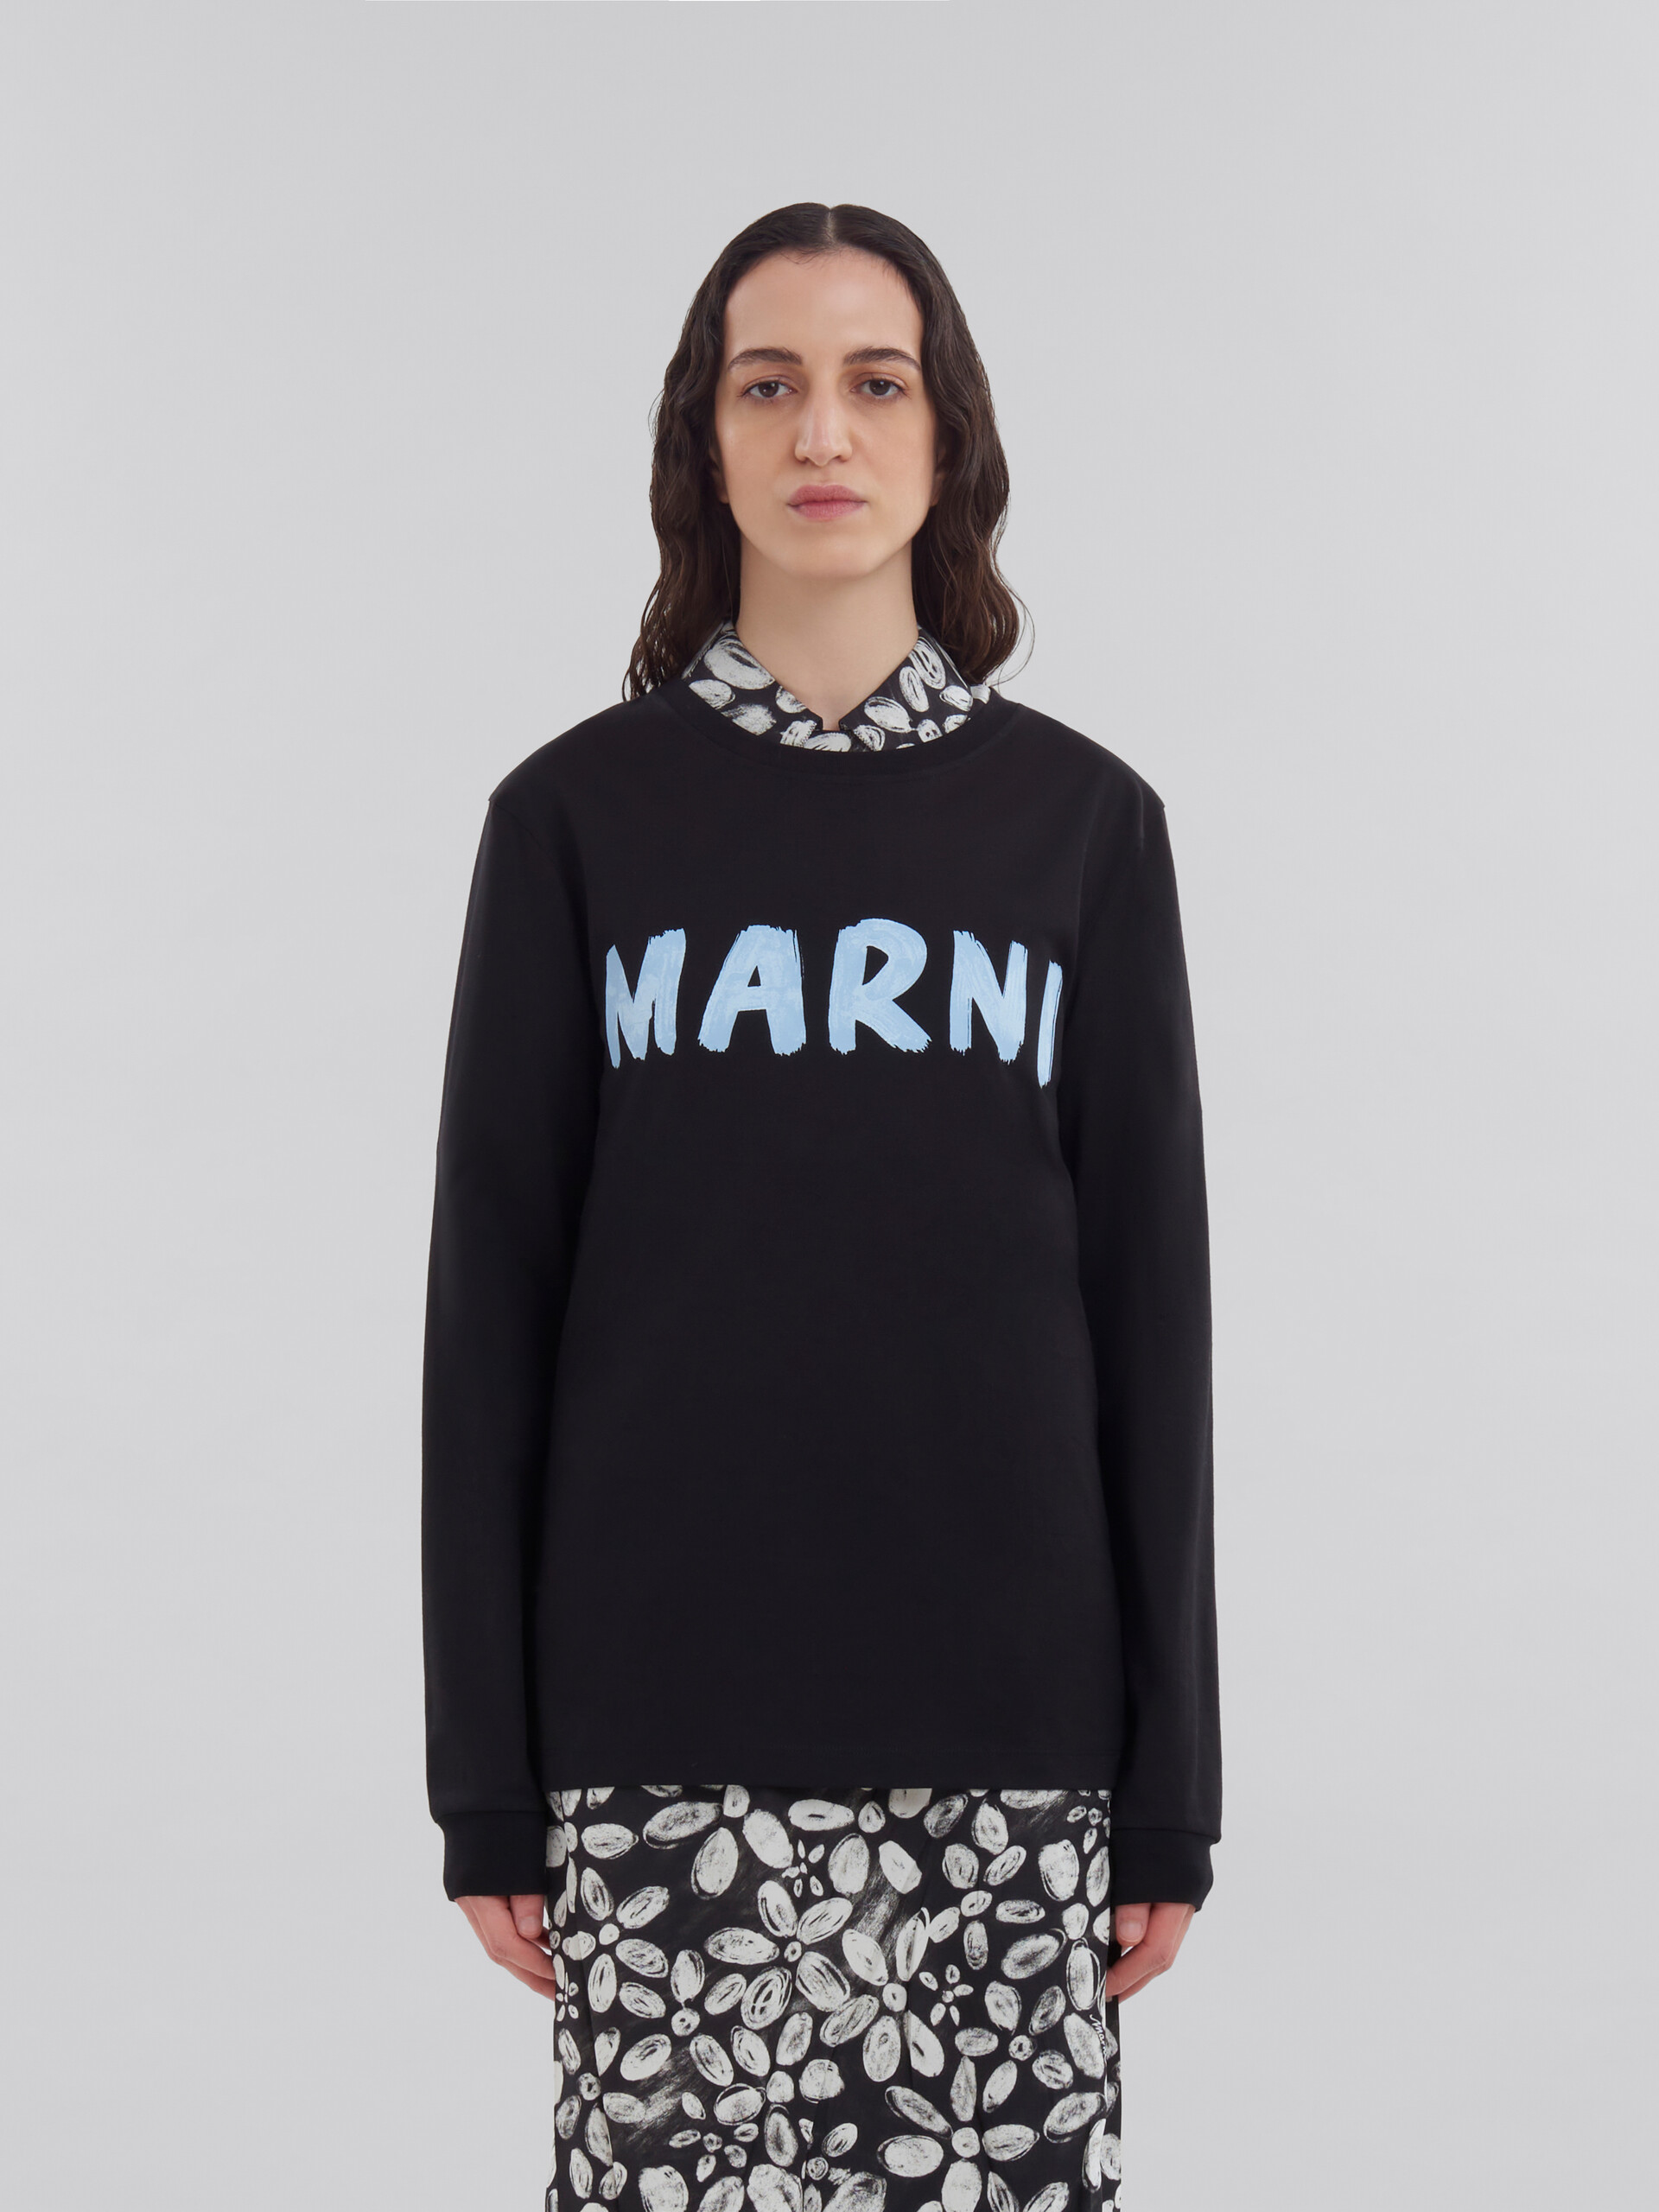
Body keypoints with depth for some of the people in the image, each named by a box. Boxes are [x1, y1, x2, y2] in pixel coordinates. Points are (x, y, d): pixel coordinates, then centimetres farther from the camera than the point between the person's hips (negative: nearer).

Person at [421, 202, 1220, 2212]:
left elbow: (1149, 1295, 6)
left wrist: (1169, 1780, 3)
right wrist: (486, 1776, 0)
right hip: (659, 1717, 0)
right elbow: (491, 1295, 4)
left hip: (1003, 1711, 1)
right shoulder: (576, 817, 4)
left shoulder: (1081, 819, 7)